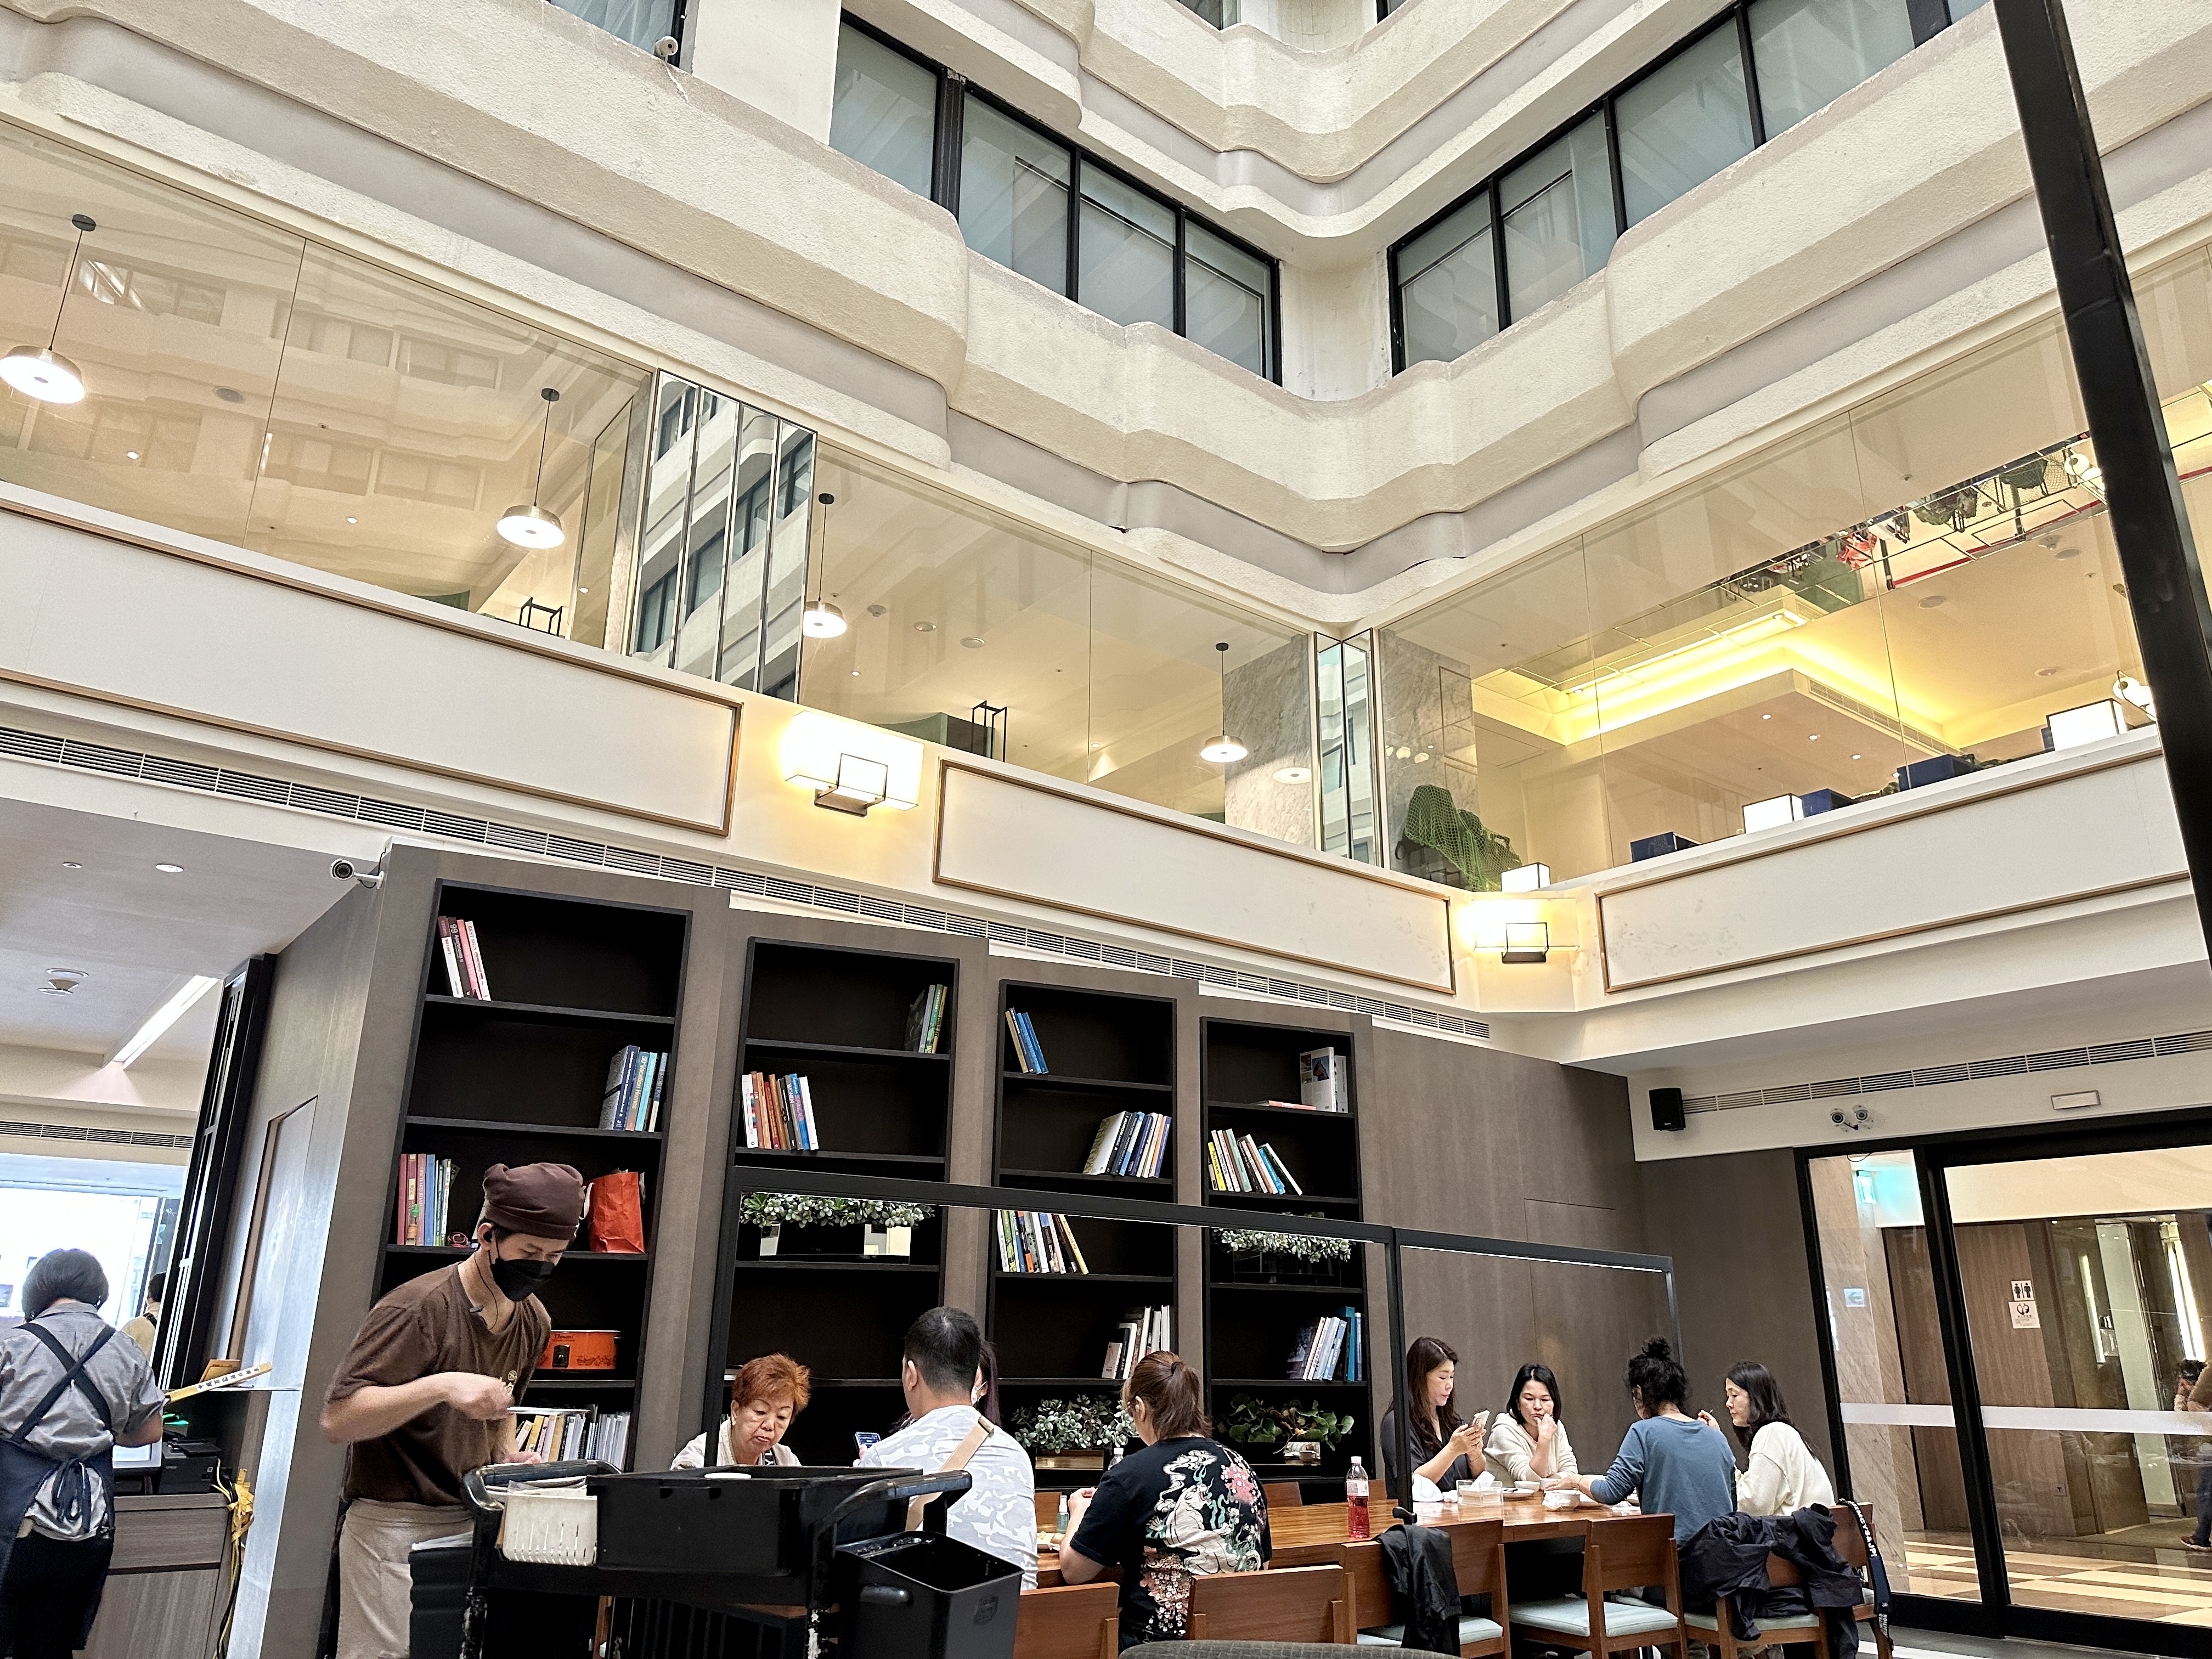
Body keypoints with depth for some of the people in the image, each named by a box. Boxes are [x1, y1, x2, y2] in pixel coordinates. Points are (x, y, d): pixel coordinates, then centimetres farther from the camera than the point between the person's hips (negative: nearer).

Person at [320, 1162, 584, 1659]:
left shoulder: (533, 1321, 6)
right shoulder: (419, 1308, -17)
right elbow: (338, 1419, -21)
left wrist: (508, 1454, 4)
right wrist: (440, 1386, -32)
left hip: (471, 1526, 6)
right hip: (394, 1529, -6)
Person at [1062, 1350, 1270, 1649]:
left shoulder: (1129, 1476, -11)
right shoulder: (1243, 1469, 4)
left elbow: (1074, 1572, -4)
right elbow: (1262, 1564, 17)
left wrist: (1079, 1511, 16)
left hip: (1157, 1642, -6)